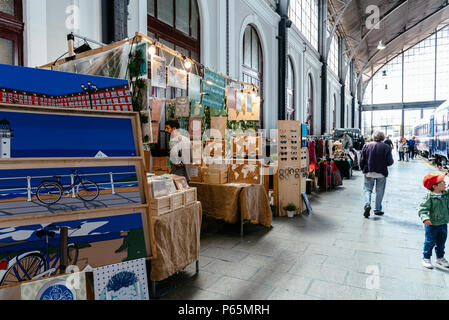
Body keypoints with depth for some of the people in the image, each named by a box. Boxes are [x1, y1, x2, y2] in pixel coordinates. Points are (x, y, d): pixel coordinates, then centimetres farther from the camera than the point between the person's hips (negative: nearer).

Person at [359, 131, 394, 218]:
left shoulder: (366, 145, -1)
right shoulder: (386, 147, -5)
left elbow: (362, 160, -1)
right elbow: (390, 162, -6)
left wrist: (363, 169, 14)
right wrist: (392, 161, 17)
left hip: (369, 172, 0)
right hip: (381, 173, 0)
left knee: (367, 189, 8)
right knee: (380, 192, 12)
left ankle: (367, 205, -14)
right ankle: (377, 209, 18)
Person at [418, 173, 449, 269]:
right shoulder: (429, 197, -21)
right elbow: (422, 209, -23)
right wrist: (425, 218, -38)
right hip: (431, 225, -6)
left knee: (441, 242, 19)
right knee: (430, 242, 5)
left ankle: (440, 258, 38)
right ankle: (426, 258, 19)